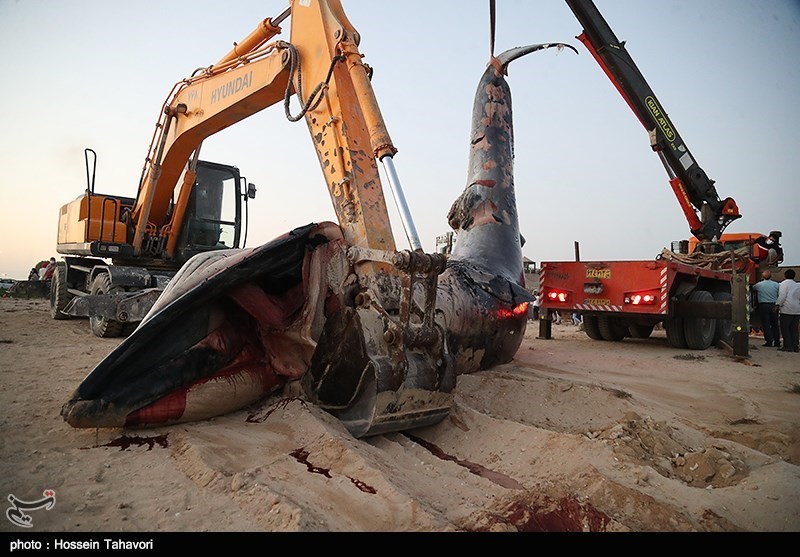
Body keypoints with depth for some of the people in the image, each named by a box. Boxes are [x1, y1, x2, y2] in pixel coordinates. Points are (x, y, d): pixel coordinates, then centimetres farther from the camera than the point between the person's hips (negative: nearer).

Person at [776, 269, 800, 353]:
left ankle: (788, 346, -3)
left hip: (787, 310, -7)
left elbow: (782, 296, -14)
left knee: (785, 328, -1)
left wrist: (777, 305, -8)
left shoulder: (784, 283, -5)